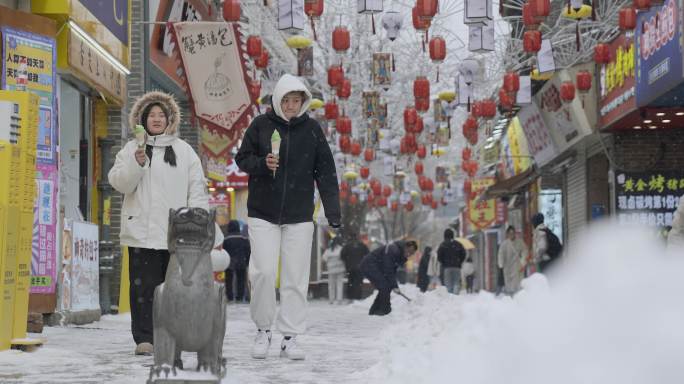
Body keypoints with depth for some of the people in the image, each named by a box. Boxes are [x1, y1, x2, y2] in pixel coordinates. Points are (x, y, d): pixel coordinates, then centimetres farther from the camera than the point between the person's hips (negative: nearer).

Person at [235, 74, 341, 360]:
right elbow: (242, 159, 7)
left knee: (296, 278, 0)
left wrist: (333, 212, -2)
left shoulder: (312, 129, 3)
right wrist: (262, 163, -15)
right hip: (263, 214, -1)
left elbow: (325, 172, 3)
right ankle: (263, 330, 11)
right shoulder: (261, 125, 0)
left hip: (299, 216, 1)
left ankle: (290, 337, 8)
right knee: (264, 273, -7)